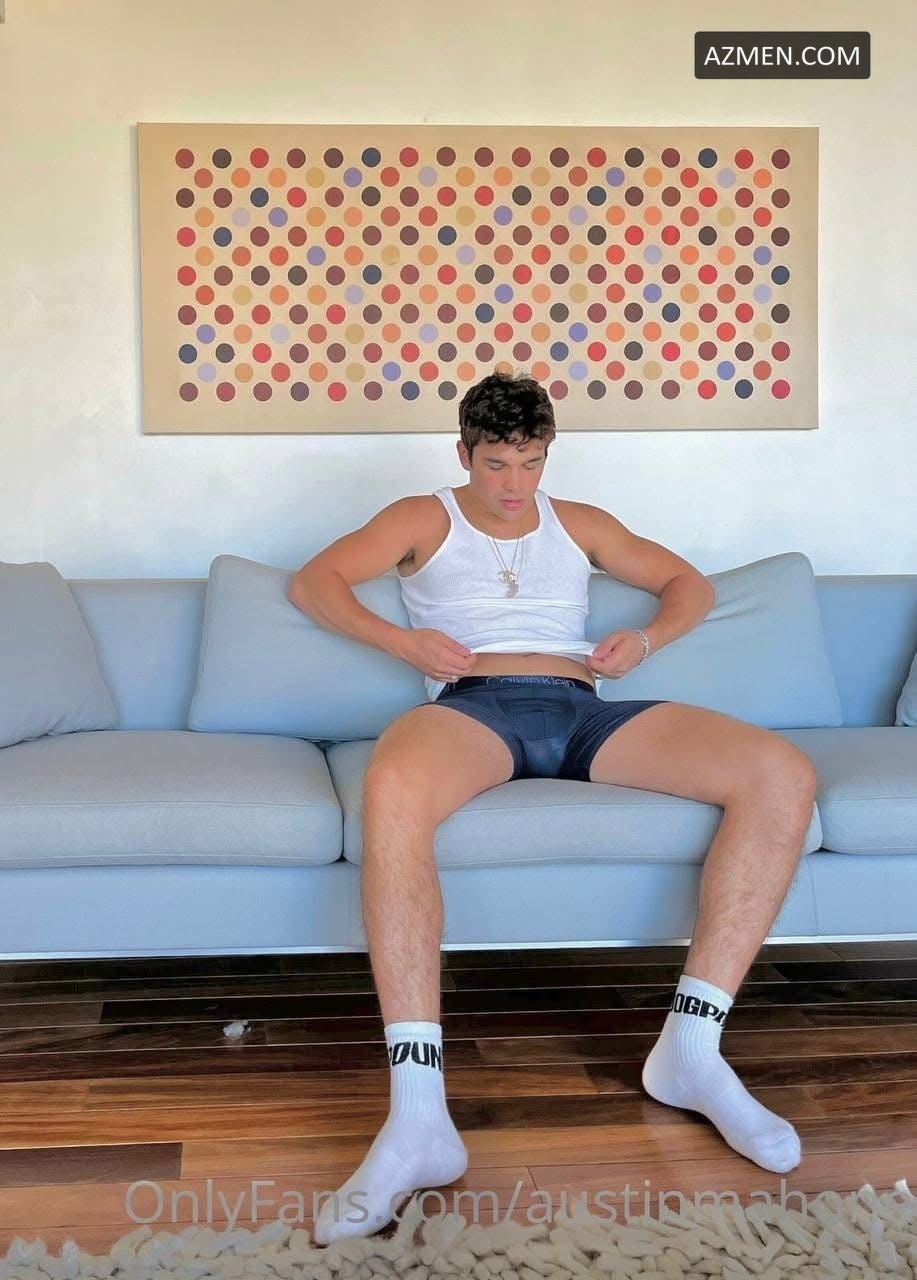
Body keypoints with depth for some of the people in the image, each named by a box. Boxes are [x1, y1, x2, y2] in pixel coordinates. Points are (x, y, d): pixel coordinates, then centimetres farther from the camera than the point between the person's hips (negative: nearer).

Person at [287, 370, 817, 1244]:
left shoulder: (578, 524, 28)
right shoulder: (423, 521, 20)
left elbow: (690, 583, 30)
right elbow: (313, 582, 11)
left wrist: (647, 638, 8)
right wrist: (403, 642, -4)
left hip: (582, 711, 4)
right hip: (474, 707, -3)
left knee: (783, 776, -21)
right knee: (390, 787, -44)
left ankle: (690, 1047, -21)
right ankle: (416, 1120, -48)